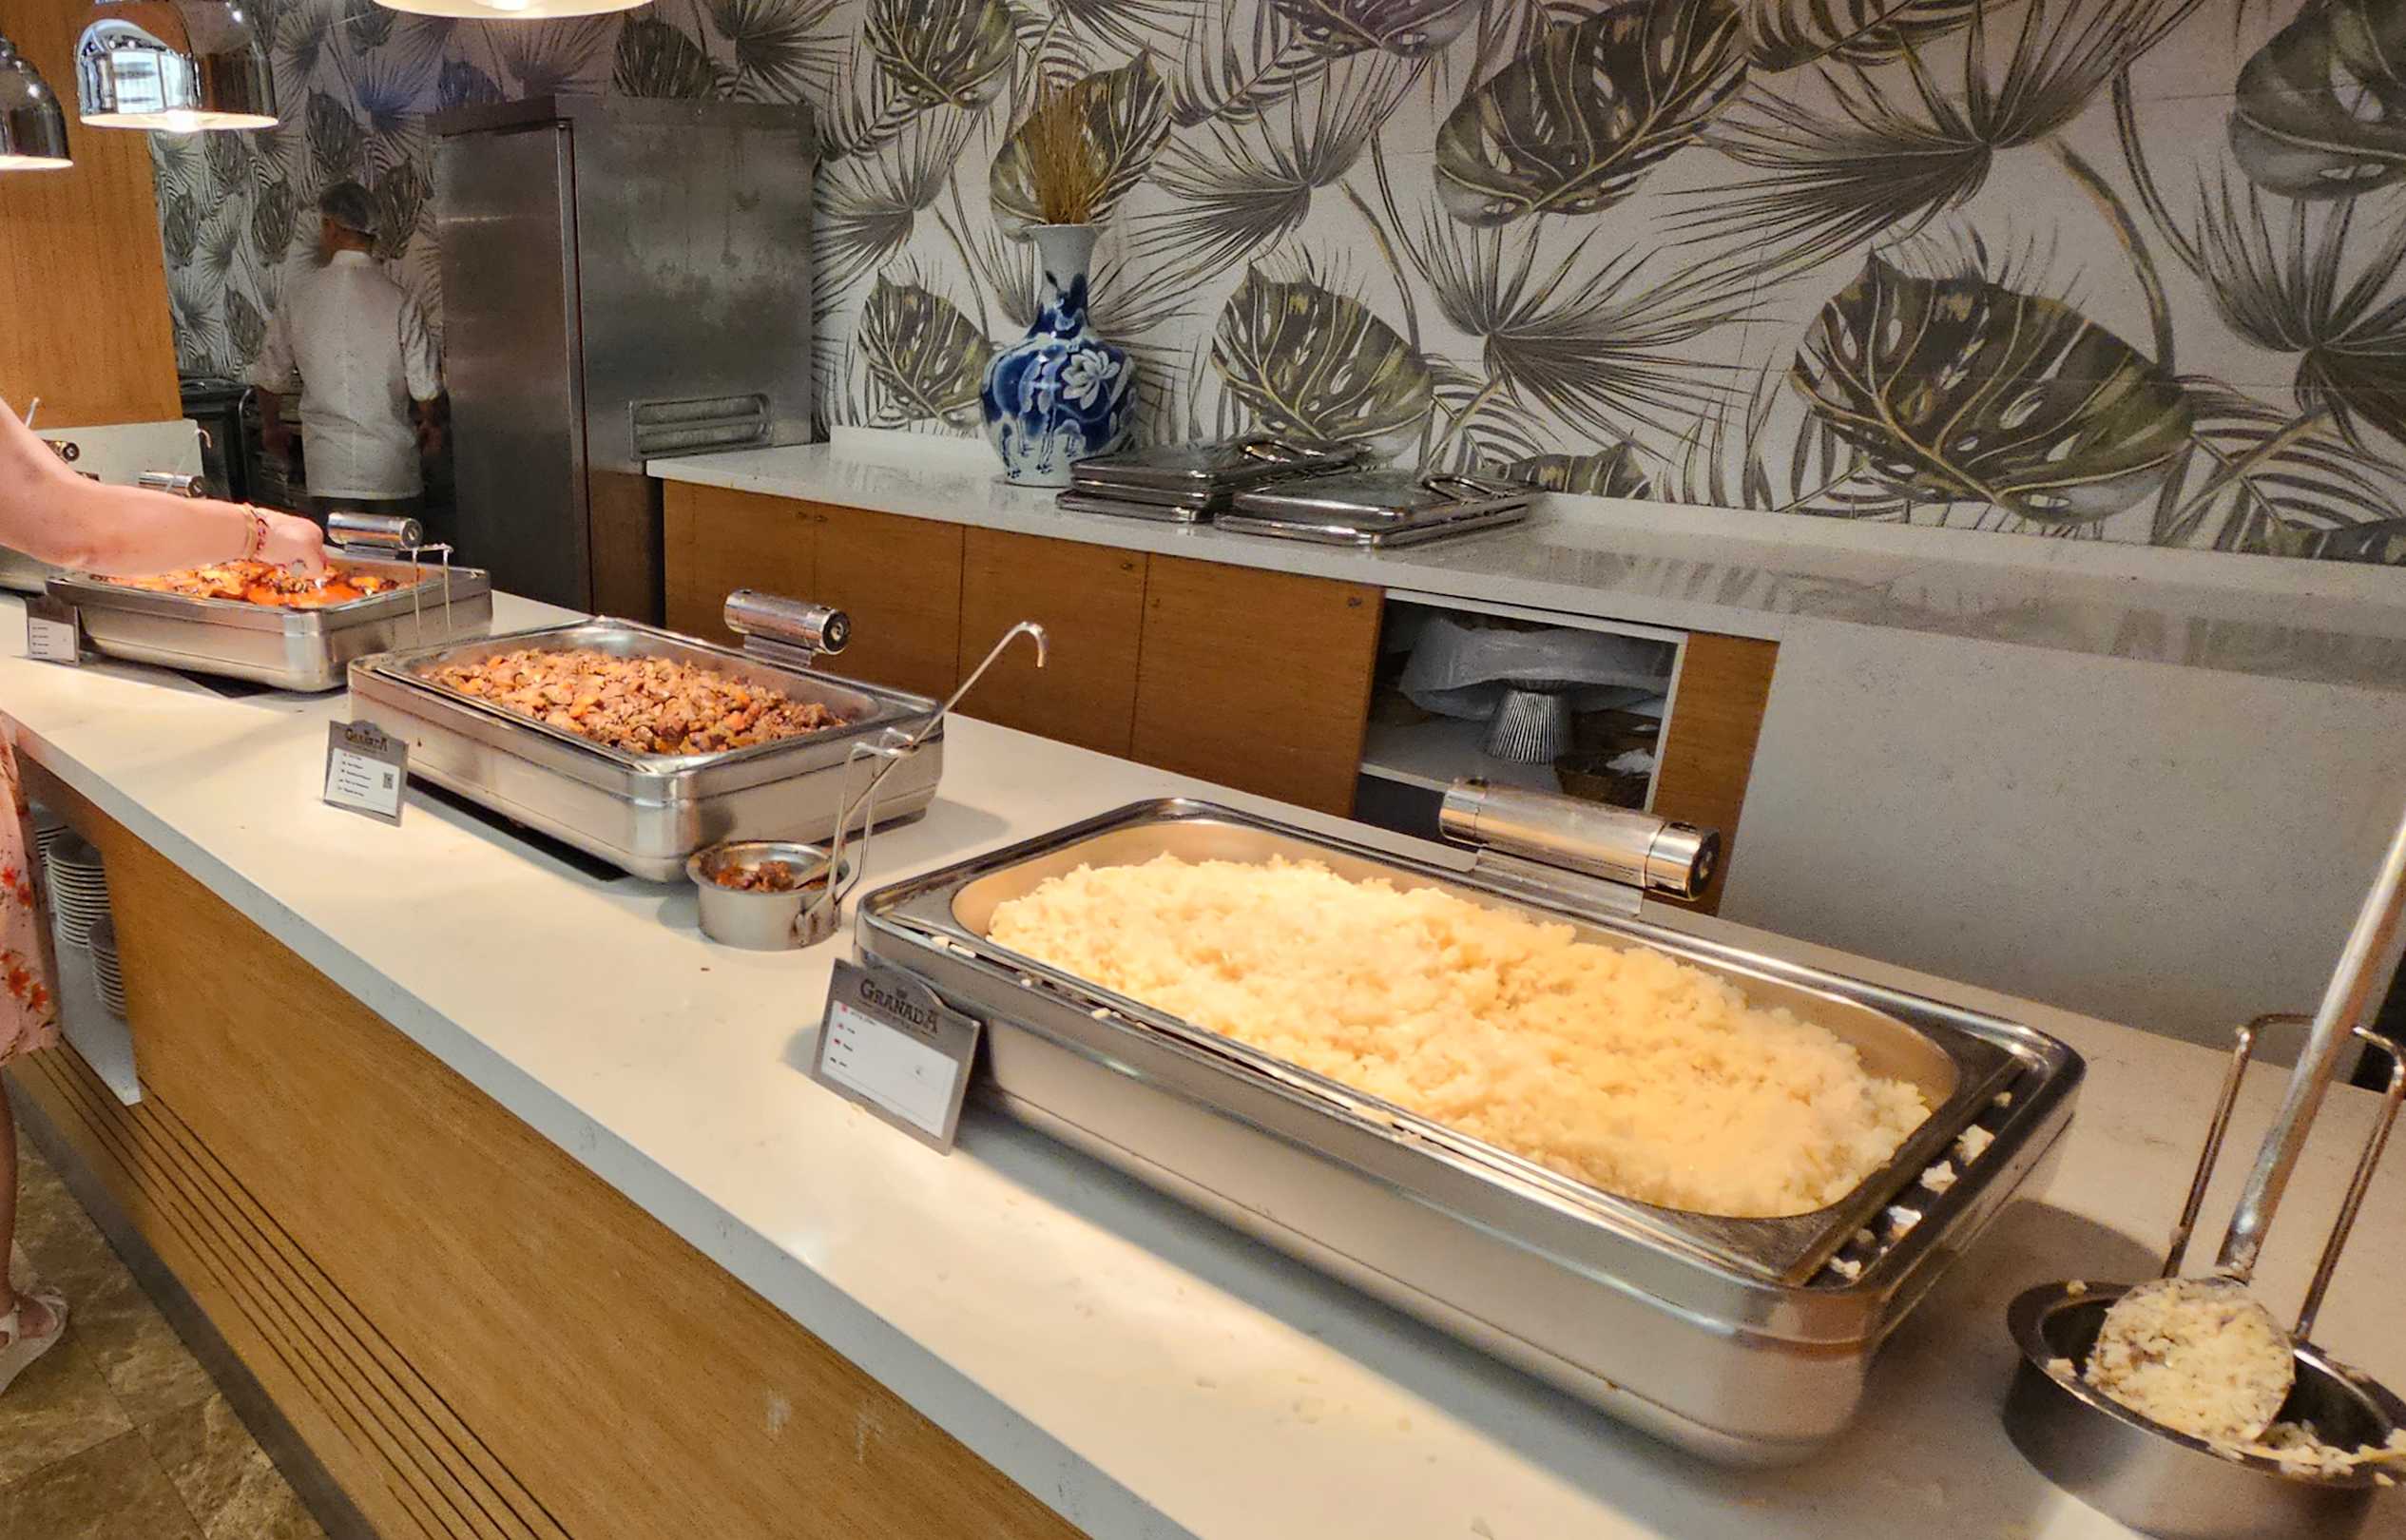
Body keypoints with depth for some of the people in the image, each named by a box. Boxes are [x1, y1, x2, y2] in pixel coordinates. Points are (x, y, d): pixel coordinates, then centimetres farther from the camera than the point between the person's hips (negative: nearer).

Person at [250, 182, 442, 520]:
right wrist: (429, 423, 18)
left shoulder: (299, 290, -1)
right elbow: (424, 386, -4)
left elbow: (272, 374, 6)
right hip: (392, 466, -1)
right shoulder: (398, 299, -7)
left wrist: (272, 427, 24)